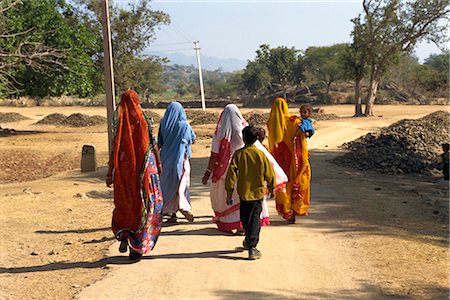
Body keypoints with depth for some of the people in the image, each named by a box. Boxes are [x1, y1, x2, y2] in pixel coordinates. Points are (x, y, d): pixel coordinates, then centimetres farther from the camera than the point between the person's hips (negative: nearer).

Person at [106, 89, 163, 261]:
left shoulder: (119, 122, -3)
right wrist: (159, 164, 12)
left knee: (124, 203, 19)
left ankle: (124, 235, 4)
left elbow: (114, 148, -5)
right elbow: (153, 145, -2)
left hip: (124, 169, 2)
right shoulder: (144, 121, -5)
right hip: (144, 169, -1)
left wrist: (110, 173, -1)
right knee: (143, 204, 6)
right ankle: (137, 247, 6)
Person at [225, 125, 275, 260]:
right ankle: (252, 247, -8)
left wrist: (229, 193, -1)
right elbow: (269, 173, -1)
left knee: (245, 218, 19)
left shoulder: (238, 154, -8)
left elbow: (231, 174, -9)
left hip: (243, 192, 1)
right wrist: (271, 187, 17)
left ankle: (249, 241, 38)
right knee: (255, 219, 2)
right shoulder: (261, 154, -8)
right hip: (258, 192, -1)